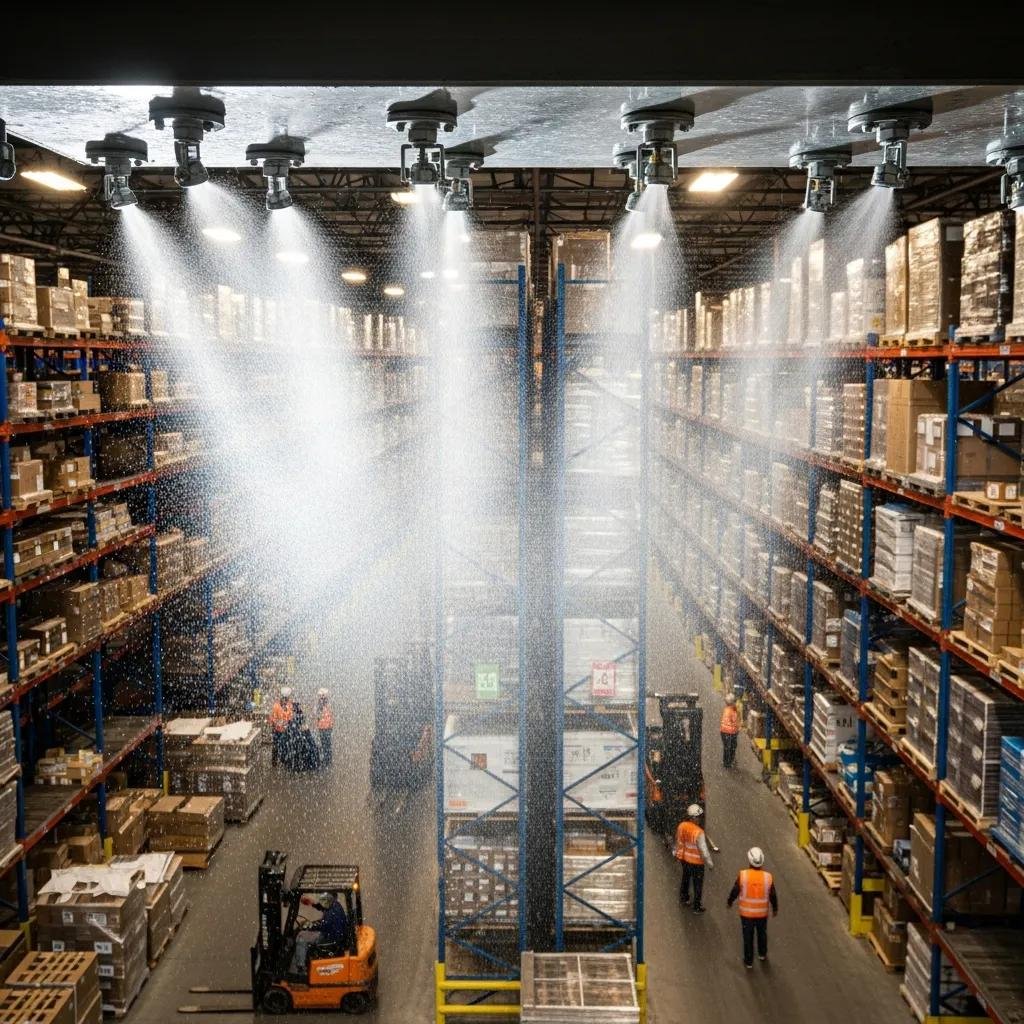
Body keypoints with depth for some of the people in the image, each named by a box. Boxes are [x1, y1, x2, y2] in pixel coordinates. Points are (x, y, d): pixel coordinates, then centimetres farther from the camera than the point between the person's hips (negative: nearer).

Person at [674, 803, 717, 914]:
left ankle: (684, 898, 47)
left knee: (685, 879, 28)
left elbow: (678, 842, 5)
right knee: (698, 884, 13)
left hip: (684, 859, 6)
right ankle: (697, 907, 26)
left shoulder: (681, 826, -12)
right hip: (696, 862, -6)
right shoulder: (699, 832, -31)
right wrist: (710, 864, -10)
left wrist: (677, 853, 23)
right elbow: (704, 850, -24)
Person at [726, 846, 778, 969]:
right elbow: (773, 895, -4)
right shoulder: (768, 877, -17)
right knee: (762, 933, 26)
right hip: (762, 912, 1)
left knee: (748, 936, 14)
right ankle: (762, 954, 46)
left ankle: (749, 961, 25)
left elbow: (735, 891, -9)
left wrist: (729, 902, 11)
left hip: (746, 912, -1)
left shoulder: (743, 875, -21)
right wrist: (775, 908, 14)